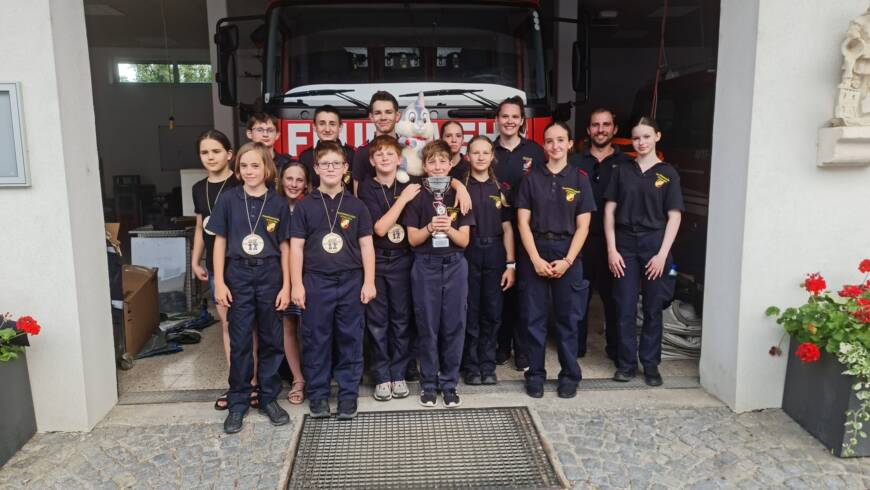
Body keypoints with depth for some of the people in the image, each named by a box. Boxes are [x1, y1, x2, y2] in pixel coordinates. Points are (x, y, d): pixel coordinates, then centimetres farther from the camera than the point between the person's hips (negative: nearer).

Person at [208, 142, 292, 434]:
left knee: (271, 339, 8)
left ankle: (269, 398, 22)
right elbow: (220, 242, 3)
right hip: (238, 275, 0)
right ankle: (238, 402, 18)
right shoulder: (229, 201, 0)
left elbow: (284, 247, 3)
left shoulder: (278, 204, 1)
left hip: (270, 275, 1)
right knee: (239, 341, 5)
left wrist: (286, 285, -2)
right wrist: (219, 282, -3)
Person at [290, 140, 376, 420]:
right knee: (316, 340, 6)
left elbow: (366, 246, 6)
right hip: (316, 282, 0)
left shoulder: (356, 206, 6)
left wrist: (369, 282, 0)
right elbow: (296, 247, 3)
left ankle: (348, 394, 17)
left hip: (351, 282, 1)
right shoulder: (304, 206, 4)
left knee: (350, 340, 6)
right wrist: (297, 284, -3)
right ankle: (318, 394, 19)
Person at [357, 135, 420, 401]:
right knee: (377, 320, 4)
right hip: (375, 260, -2)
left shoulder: (408, 187, 6)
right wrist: (402, 199, -14)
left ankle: (398, 374, 20)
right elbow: (380, 228, -13)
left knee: (401, 318, 7)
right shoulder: (367, 188, -3)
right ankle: (381, 377, 16)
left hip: (401, 260, 2)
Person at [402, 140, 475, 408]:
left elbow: (464, 240, 1)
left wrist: (449, 228, -18)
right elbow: (413, 239, -1)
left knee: (454, 326, 4)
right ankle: (428, 384, 18)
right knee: (427, 326, 5)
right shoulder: (417, 197, 1)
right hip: (426, 267, -1)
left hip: (455, 265, 1)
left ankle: (449, 384, 18)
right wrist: (430, 227, -18)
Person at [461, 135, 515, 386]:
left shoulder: (500, 188, 8)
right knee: (470, 313, 4)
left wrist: (510, 264, 2)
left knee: (492, 313, 7)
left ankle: (488, 365, 20)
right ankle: (471, 366, 16)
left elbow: (507, 228, 6)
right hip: (467, 254, -2)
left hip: (494, 254, 2)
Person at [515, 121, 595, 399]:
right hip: (535, 253, 0)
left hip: (567, 253, 0)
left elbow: (582, 226, 1)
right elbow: (523, 222, 0)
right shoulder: (532, 178, 4)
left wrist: (567, 260, -10)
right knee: (534, 317, 4)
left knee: (568, 318, 5)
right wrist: (535, 259, -10)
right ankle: (535, 374, 16)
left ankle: (570, 376, 18)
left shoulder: (579, 180, 3)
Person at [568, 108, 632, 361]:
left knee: (613, 295, 7)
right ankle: (575, 346, 18)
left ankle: (616, 348, 19)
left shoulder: (625, 163, 6)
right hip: (580, 239, 1)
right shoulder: (575, 162, 8)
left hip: (613, 240, 0)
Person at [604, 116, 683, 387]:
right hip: (625, 244, 1)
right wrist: (611, 249, -4)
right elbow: (609, 210, 5)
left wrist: (663, 254, -9)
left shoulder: (668, 173, 3)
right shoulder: (622, 171, 7)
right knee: (625, 308, 3)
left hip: (655, 244, -1)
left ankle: (650, 364, 17)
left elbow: (674, 216, 0)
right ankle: (626, 363, 15)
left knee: (653, 309, 5)